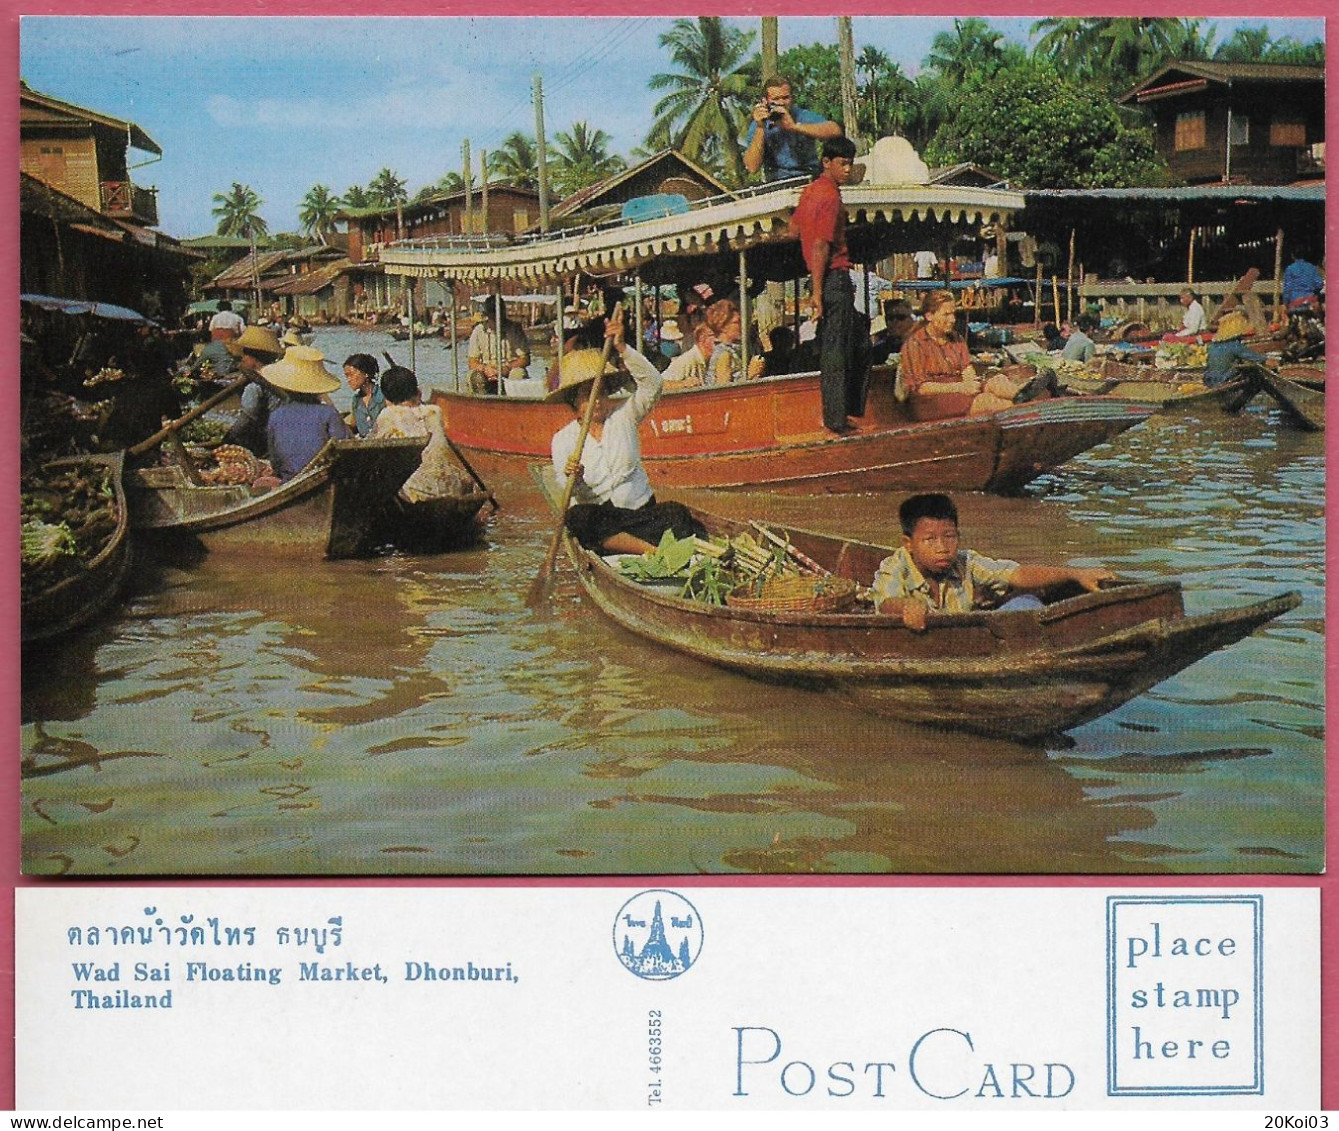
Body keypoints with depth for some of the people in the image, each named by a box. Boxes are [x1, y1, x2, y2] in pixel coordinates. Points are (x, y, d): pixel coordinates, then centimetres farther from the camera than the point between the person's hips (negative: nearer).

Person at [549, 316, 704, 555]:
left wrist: (621, 347, -22)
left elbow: (652, 383, -11)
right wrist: (574, 481, -29)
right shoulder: (563, 439, 3)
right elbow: (577, 497, -4)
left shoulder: (623, 415, 6)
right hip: (599, 518, -2)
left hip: (642, 511, 2)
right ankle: (653, 550, -41)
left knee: (676, 514, -28)